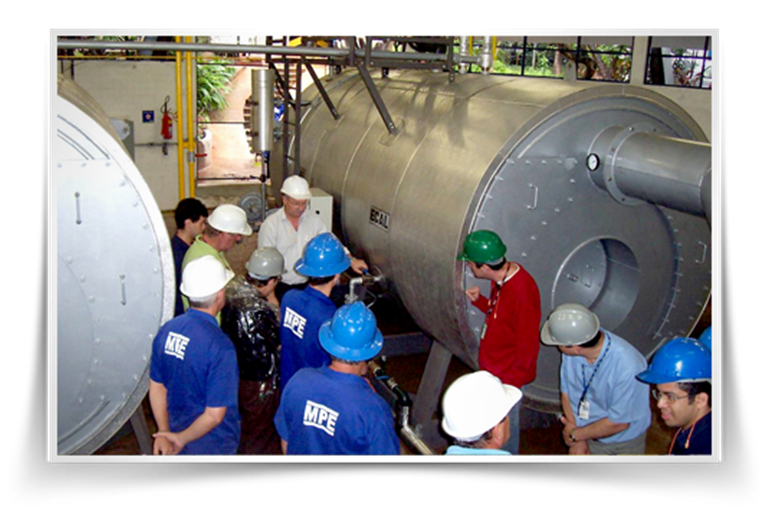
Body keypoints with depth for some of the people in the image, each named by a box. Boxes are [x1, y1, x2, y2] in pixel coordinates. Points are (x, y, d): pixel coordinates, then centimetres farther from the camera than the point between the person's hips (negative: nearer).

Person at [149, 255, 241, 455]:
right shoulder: (220, 348, -30)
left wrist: (164, 432, 2)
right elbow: (214, 415, -27)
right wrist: (181, 438, -14)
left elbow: (156, 386, -1)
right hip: (213, 446, -6)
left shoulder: (167, 330, -10)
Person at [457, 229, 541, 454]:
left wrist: (511, 382, -18)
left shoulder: (523, 292, -30)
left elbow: (528, 346, -24)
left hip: (508, 376, -9)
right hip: (493, 368, 9)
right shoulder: (503, 278, -3)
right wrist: (480, 301, -1)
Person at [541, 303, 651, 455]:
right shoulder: (570, 352, -21)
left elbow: (619, 423, -22)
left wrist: (575, 435, -12)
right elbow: (566, 393, -6)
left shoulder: (627, 367, -33)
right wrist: (578, 441, -9)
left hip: (625, 443, -3)